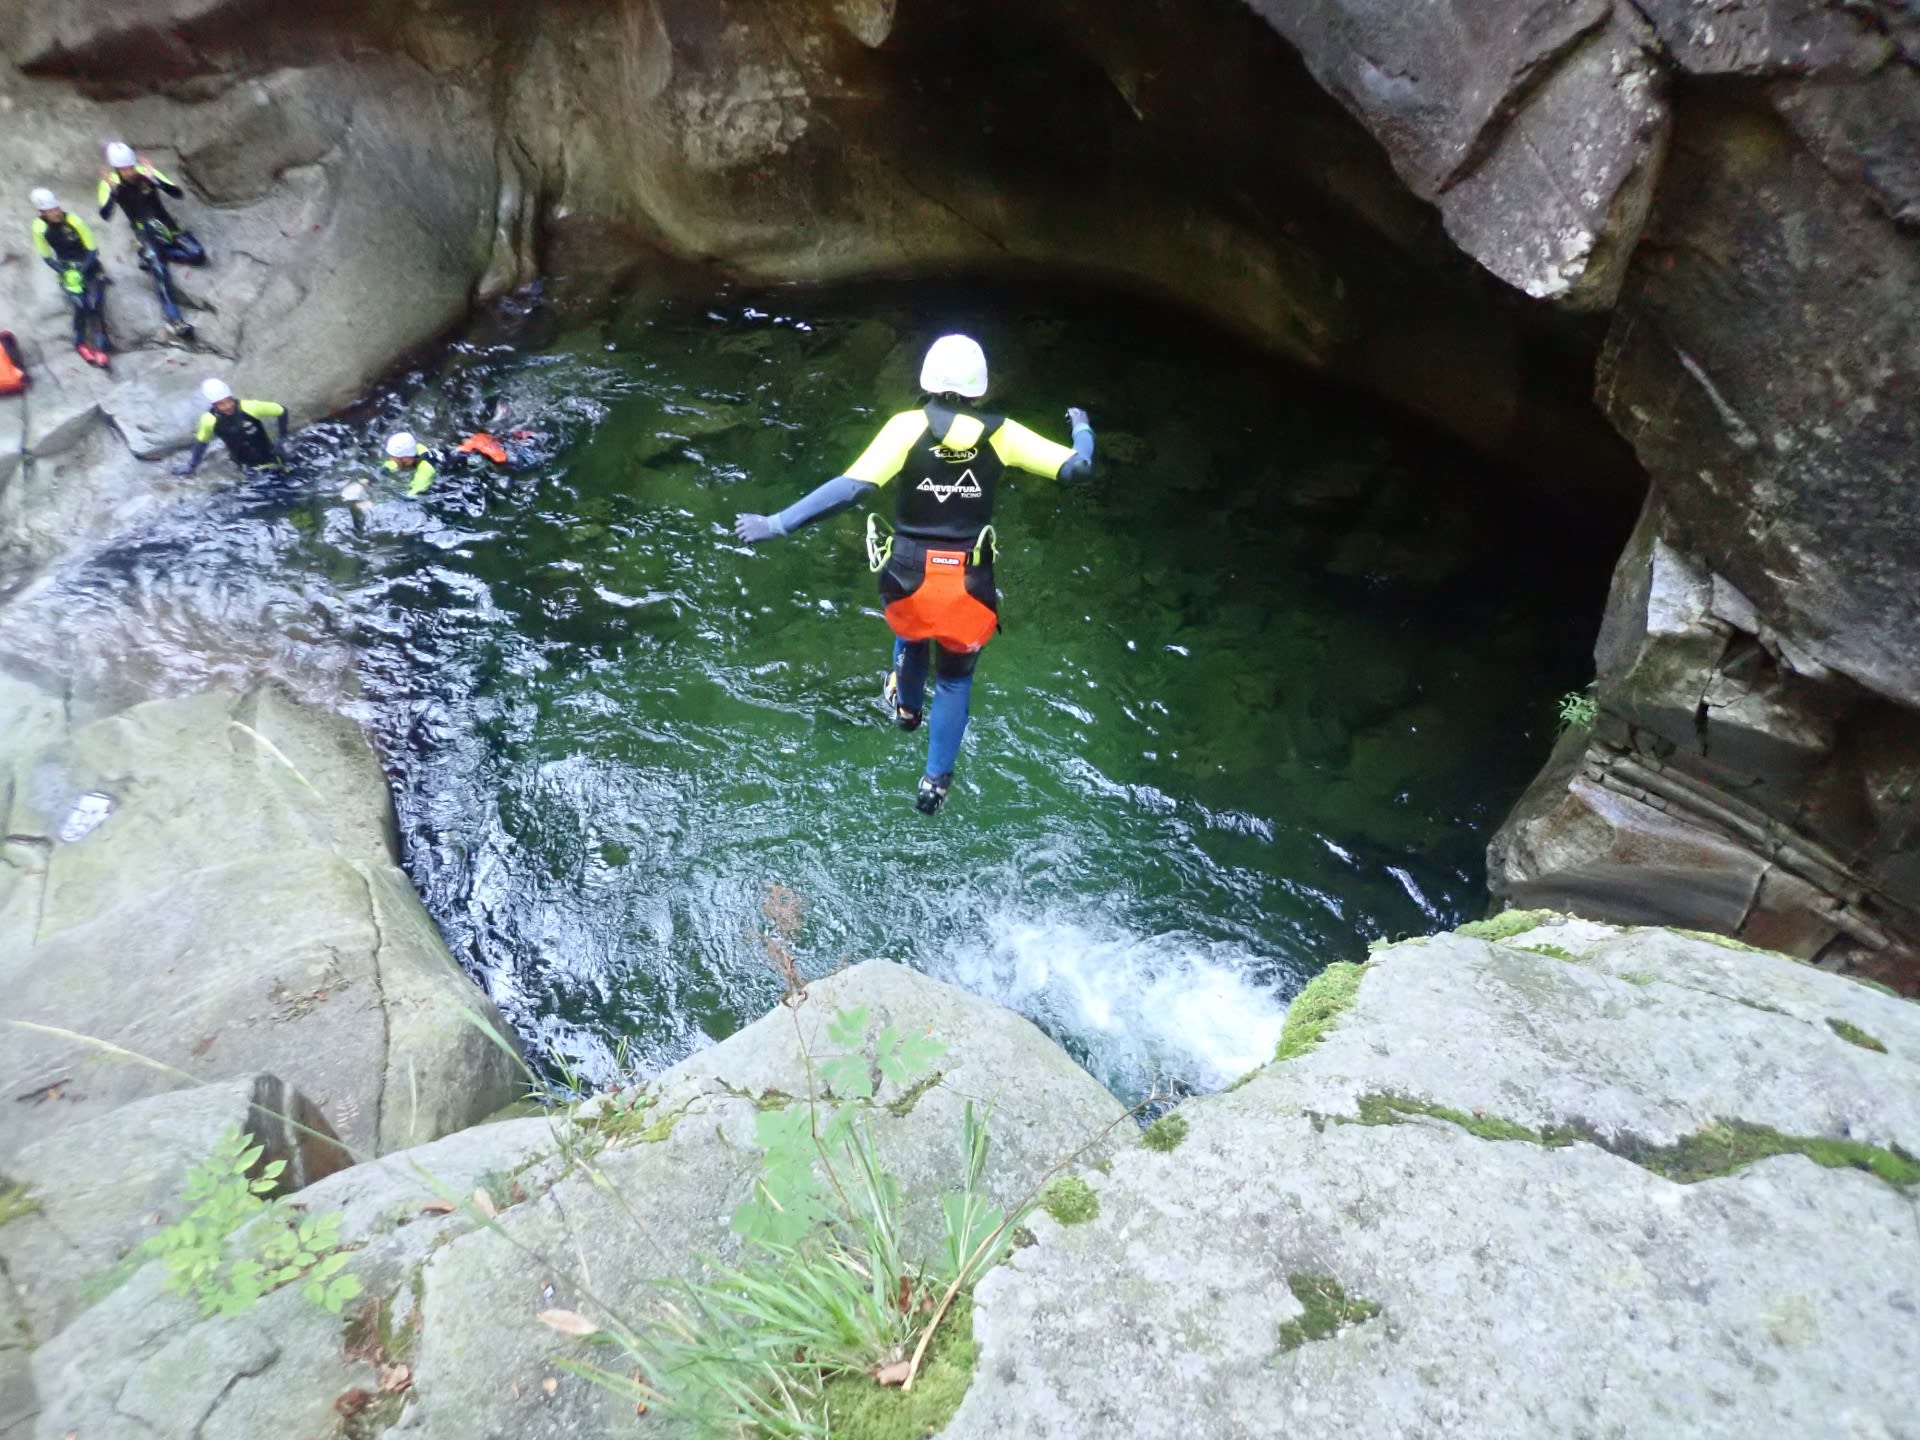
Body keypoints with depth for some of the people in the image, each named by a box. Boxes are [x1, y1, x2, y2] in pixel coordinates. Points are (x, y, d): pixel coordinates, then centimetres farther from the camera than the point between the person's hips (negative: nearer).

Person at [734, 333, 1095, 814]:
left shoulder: (908, 427, -11)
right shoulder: (1001, 433, -6)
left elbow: (853, 486, -22)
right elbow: (1077, 467, -1)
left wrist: (776, 525, -19)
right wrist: (1082, 427, 22)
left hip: (910, 578, 0)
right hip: (969, 585, 1)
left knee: (910, 636, 36)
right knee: (955, 678, 24)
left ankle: (907, 706, 63)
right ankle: (935, 783, 28)